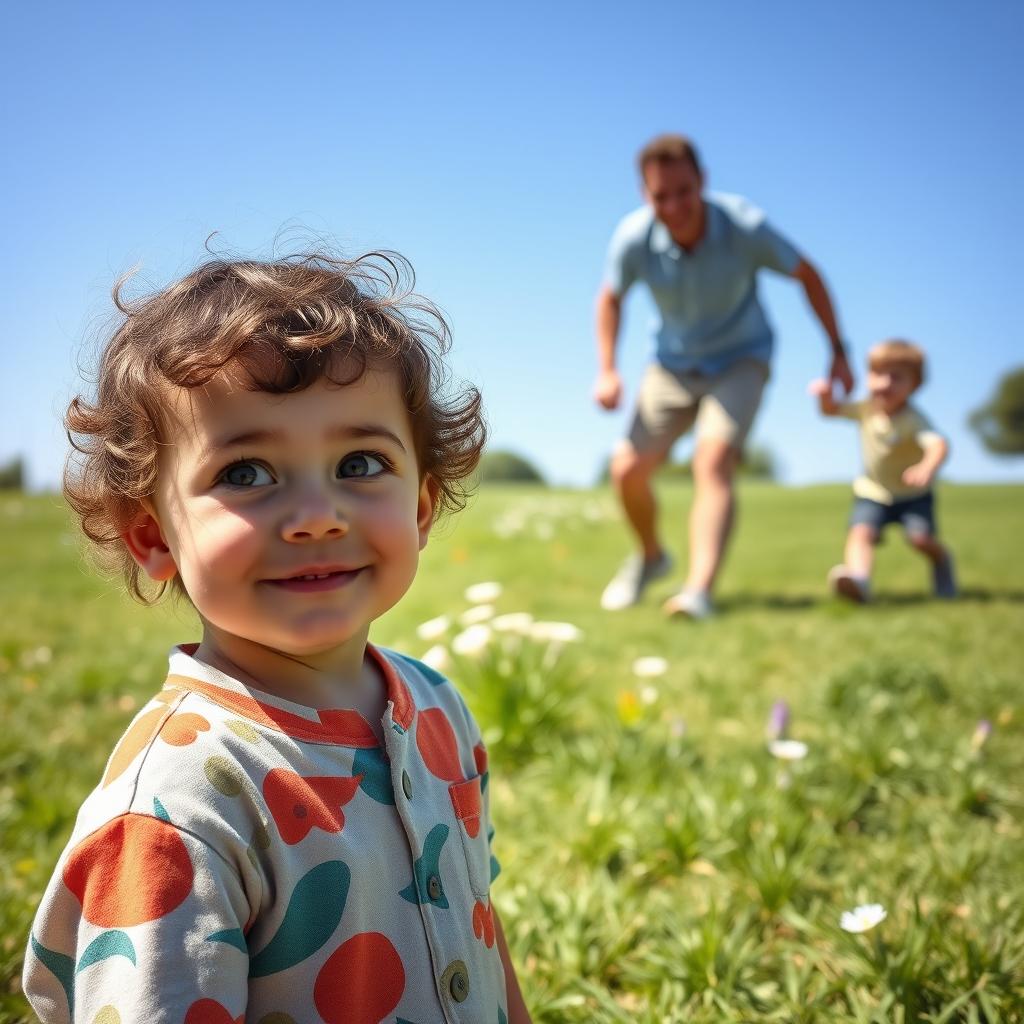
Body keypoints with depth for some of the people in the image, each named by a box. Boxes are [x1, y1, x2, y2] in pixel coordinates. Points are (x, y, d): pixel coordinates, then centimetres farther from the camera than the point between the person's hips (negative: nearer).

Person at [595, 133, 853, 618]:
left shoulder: (745, 226, -25)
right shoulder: (632, 238, -19)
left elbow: (807, 275, -7)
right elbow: (610, 299, 3)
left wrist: (839, 352, -2)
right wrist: (606, 370, -7)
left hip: (740, 360, -3)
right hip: (673, 364, 3)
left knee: (713, 462, -27)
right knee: (628, 470, -6)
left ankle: (699, 590, -36)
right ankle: (651, 556, 24)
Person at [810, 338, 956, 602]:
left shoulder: (913, 420, -25)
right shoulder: (867, 408, -7)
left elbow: (939, 444, -43)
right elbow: (831, 410, 5)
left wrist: (927, 468, -66)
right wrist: (826, 395, -20)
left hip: (912, 494, -3)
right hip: (872, 493, 3)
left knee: (921, 538, -18)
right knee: (861, 532, -22)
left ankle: (941, 561, 18)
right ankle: (858, 579, -45)